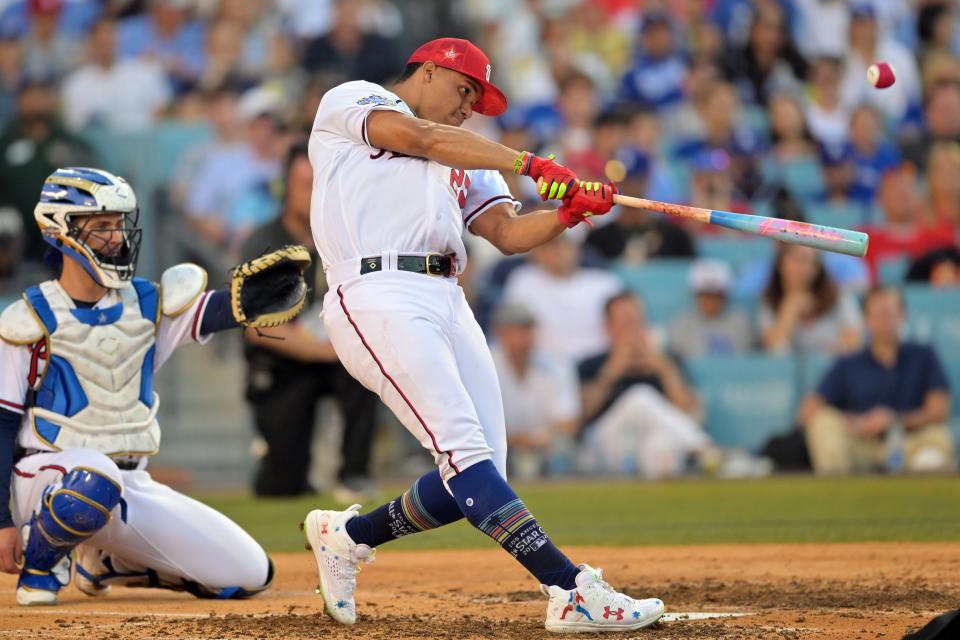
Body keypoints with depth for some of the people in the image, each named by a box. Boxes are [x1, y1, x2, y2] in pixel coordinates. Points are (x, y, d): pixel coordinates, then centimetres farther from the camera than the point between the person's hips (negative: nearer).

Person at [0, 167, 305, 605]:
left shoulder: (146, 304, 6)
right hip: (47, 478, -6)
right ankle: (39, 564, -11)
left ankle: (105, 561, 18)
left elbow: (216, 310, -12)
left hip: (131, 487, 6)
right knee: (94, 480, -44)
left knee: (248, 576, 0)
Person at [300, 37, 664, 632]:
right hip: (377, 298, -8)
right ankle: (572, 591, -31)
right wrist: (529, 164, -11)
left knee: (475, 481, -2)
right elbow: (424, 139, -6)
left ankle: (347, 536, 21)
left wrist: (570, 212, -2)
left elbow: (509, 232, 18)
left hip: (447, 302, 8)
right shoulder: (351, 101, 12)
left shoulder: (463, 162, 32)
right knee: (464, 451, -19)